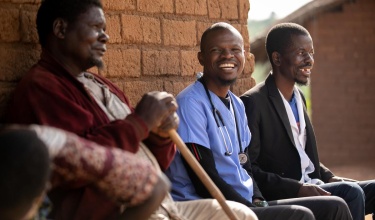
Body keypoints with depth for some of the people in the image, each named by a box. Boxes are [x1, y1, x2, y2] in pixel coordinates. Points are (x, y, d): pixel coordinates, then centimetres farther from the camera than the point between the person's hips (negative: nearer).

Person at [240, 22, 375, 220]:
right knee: (350, 192, -26)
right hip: (281, 198, -9)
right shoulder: (253, 103, -12)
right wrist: (297, 188, -24)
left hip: (311, 186, 9)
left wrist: (329, 178, 7)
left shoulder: (298, 97, 16)